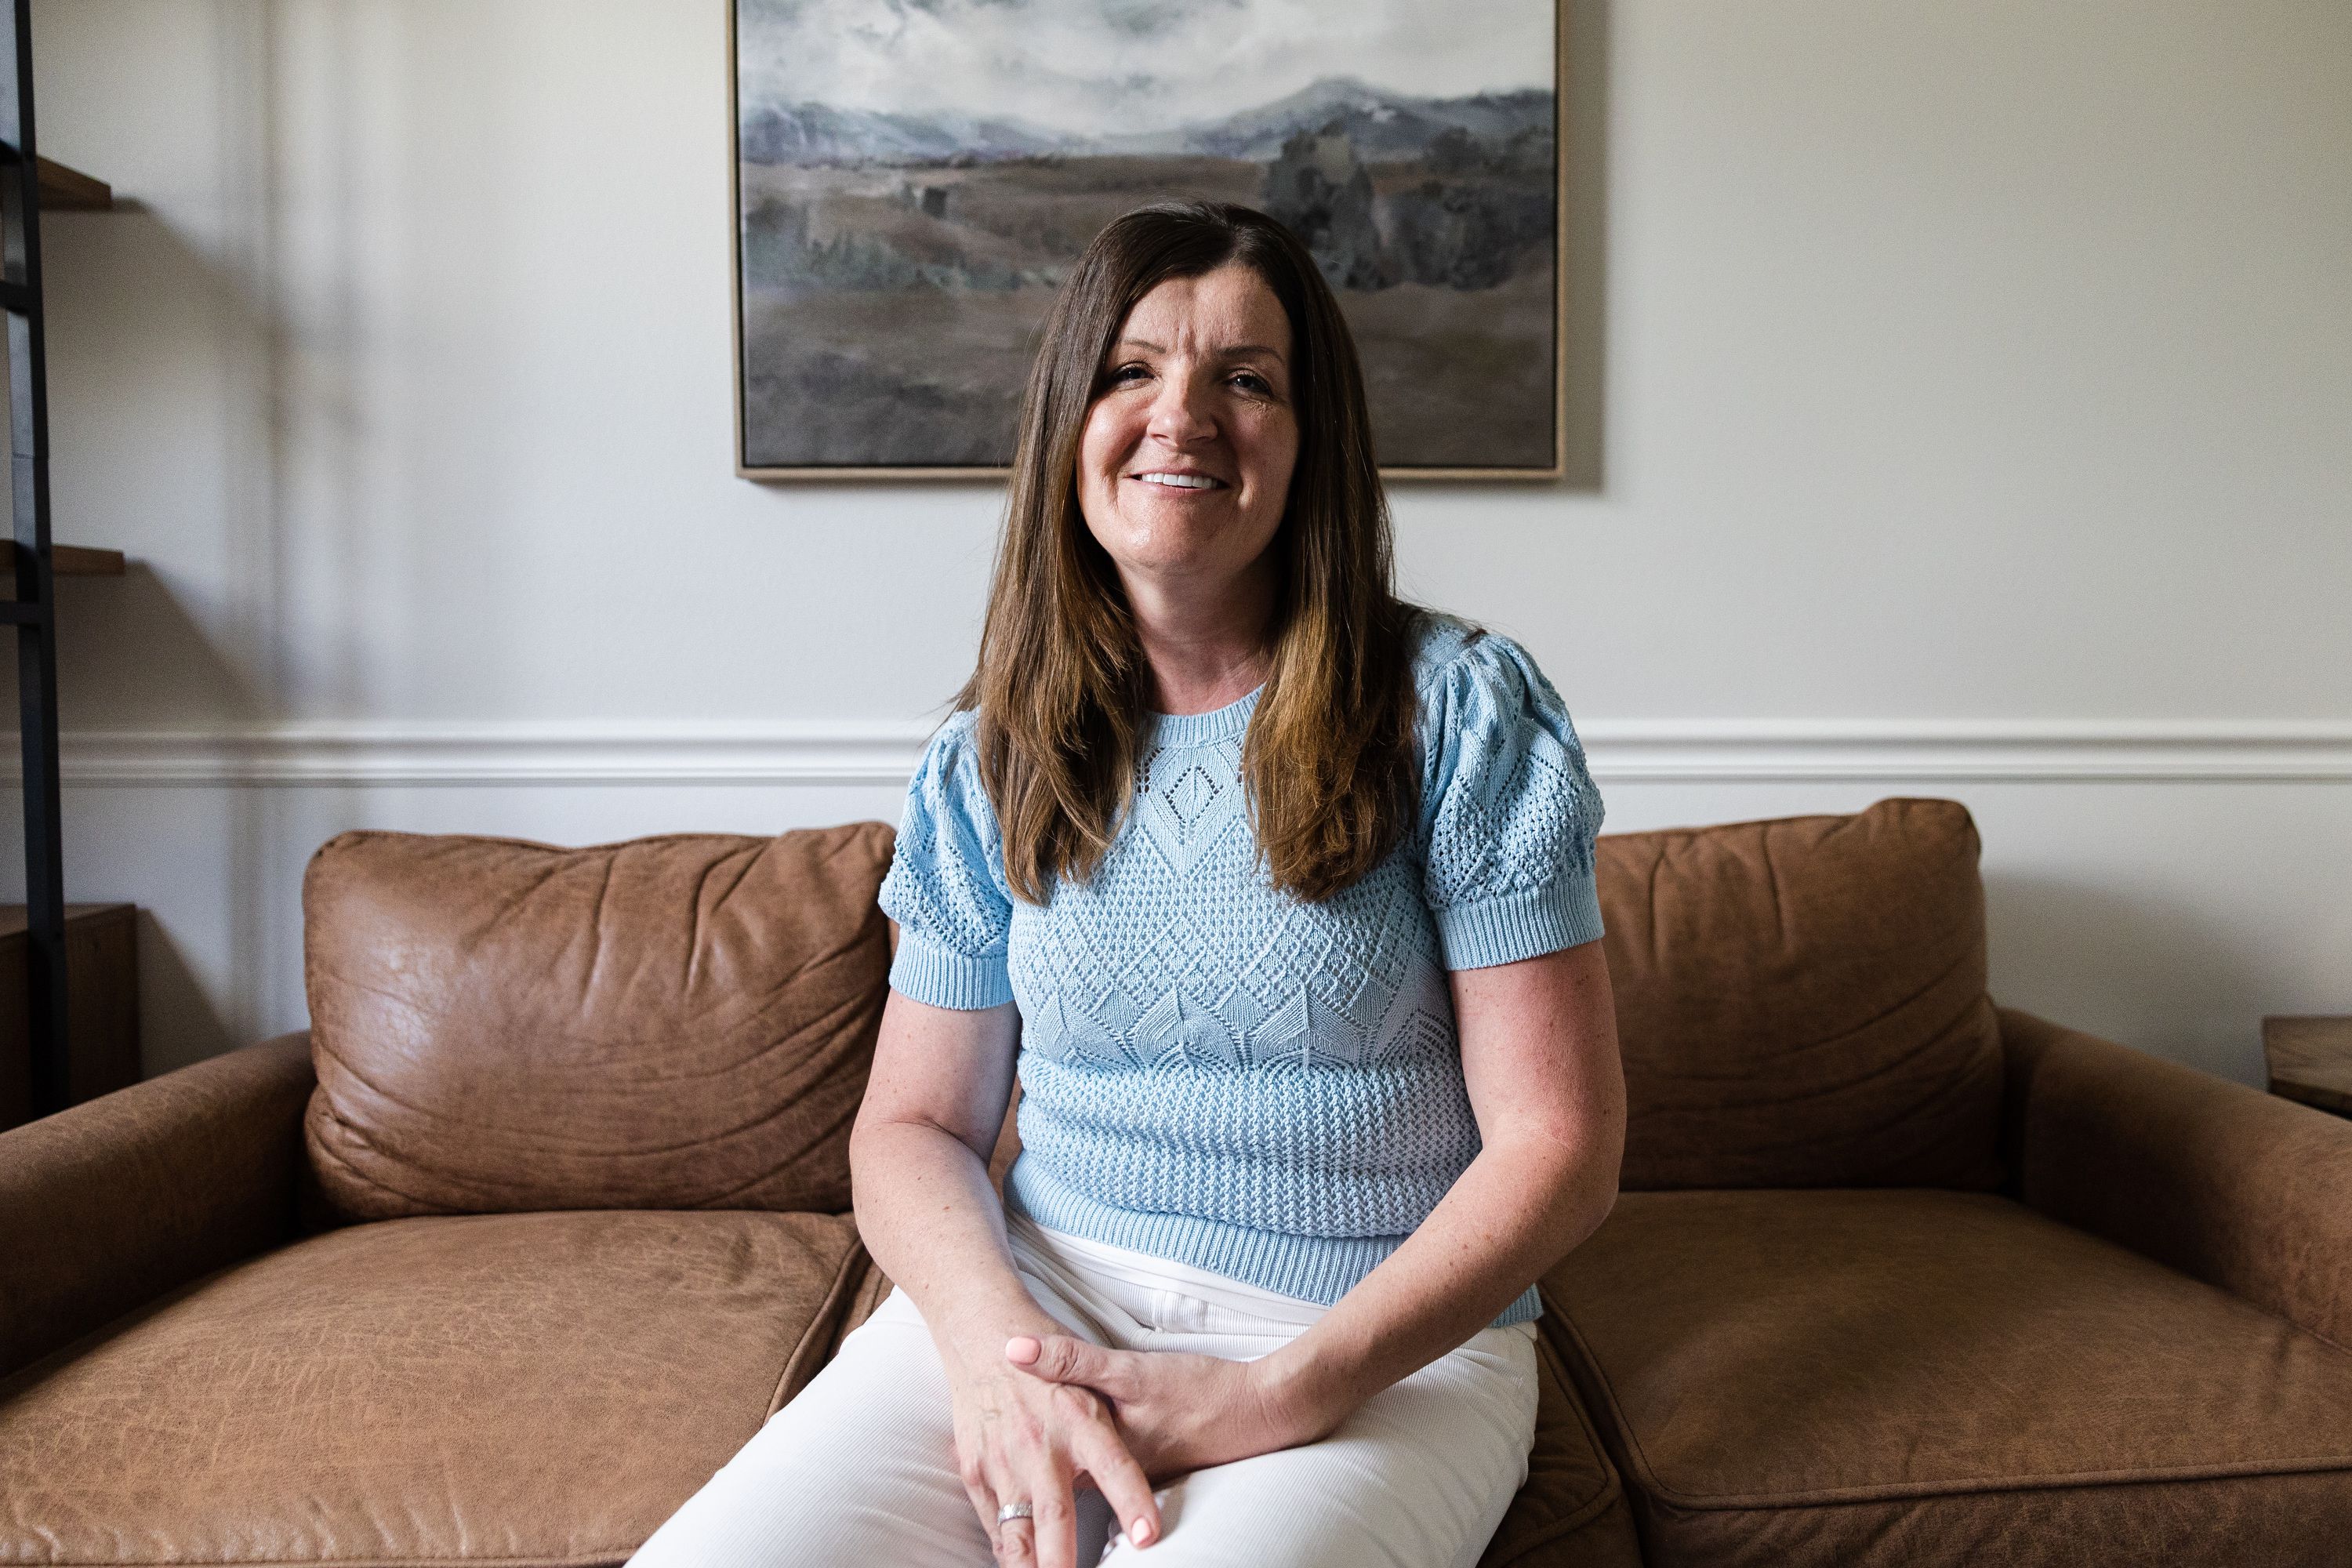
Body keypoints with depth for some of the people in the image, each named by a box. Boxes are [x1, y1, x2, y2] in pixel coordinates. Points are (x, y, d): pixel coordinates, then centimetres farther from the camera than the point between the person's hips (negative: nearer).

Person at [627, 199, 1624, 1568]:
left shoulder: (1461, 713, -5)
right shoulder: (992, 761, 6)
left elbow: (1558, 1146, -7)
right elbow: (915, 1124, 7)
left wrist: (1281, 1395, -16)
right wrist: (997, 1345, -14)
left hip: (1384, 1347, -2)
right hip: (1037, 1304, 3)